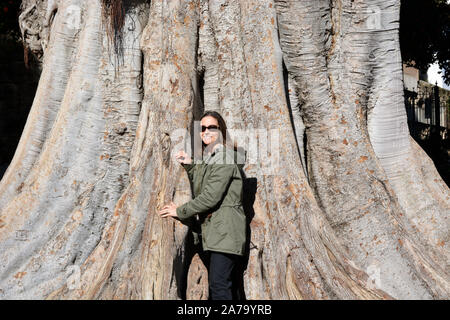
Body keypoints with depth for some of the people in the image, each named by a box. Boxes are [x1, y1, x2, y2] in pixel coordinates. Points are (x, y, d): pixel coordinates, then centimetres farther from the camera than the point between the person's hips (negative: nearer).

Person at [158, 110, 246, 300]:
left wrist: (180, 211, -5)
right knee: (215, 284, 11)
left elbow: (211, 197, -15)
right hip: (211, 230, 10)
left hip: (225, 230, -9)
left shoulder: (223, 156, -10)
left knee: (219, 285, -15)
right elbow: (199, 190, 20)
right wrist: (189, 165, 9)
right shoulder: (206, 158, 20)